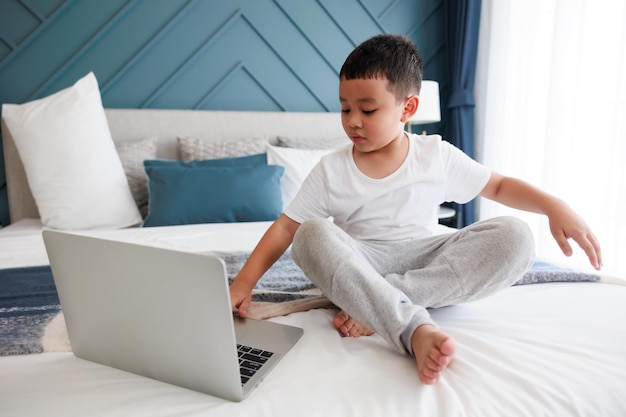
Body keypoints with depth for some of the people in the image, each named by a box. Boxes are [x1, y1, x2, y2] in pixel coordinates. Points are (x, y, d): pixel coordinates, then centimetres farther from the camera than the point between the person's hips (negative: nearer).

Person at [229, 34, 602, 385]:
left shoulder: (437, 155, 1)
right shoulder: (331, 170, -2)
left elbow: (499, 186, 9)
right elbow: (286, 227, -4)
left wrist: (555, 207, -8)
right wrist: (243, 283, -13)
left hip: (425, 264, 1)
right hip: (359, 268, -1)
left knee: (515, 237, -20)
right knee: (313, 234, -29)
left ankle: (374, 308, -30)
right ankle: (416, 329, -43)